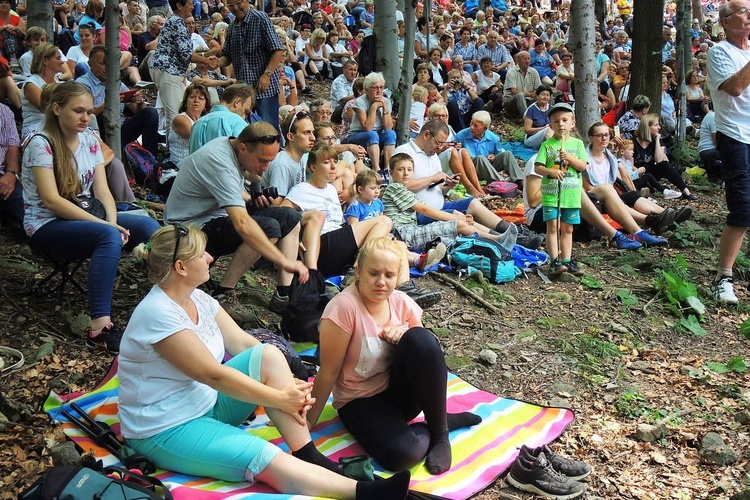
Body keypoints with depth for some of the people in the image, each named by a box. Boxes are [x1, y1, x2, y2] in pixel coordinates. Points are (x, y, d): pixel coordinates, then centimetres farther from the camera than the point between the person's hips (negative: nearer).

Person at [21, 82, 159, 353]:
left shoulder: (89, 139, 7)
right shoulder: (41, 144, -13)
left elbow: (102, 190, 2)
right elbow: (51, 200, -21)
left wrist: (112, 220, -19)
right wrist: (105, 224, -26)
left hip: (84, 216, 6)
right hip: (47, 225, -6)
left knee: (148, 226, -19)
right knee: (109, 237, -37)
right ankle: (99, 327, -40)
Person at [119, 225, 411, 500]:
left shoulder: (197, 298, 2)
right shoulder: (157, 313, -25)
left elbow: (243, 343, 0)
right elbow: (214, 374, -25)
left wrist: (289, 387, -14)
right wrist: (280, 399, -18)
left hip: (207, 403, 8)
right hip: (165, 431, -8)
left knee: (268, 355, -13)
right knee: (271, 461, -27)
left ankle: (310, 458, -15)